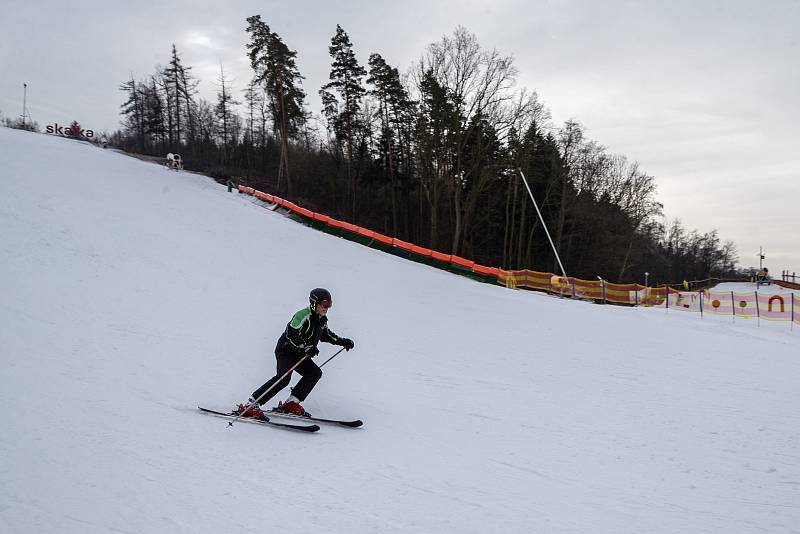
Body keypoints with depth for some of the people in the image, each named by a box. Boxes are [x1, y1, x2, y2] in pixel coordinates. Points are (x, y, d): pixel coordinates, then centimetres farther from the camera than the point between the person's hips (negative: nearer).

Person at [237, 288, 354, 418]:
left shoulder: (322, 319, 7)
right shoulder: (303, 316, -22)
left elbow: (325, 334, 25)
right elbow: (292, 335, -32)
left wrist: (342, 341, 18)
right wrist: (306, 348, -45)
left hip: (300, 354, 9)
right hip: (286, 350, -9)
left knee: (315, 373, -5)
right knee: (284, 377, -27)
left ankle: (291, 403, 0)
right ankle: (251, 405, -27)